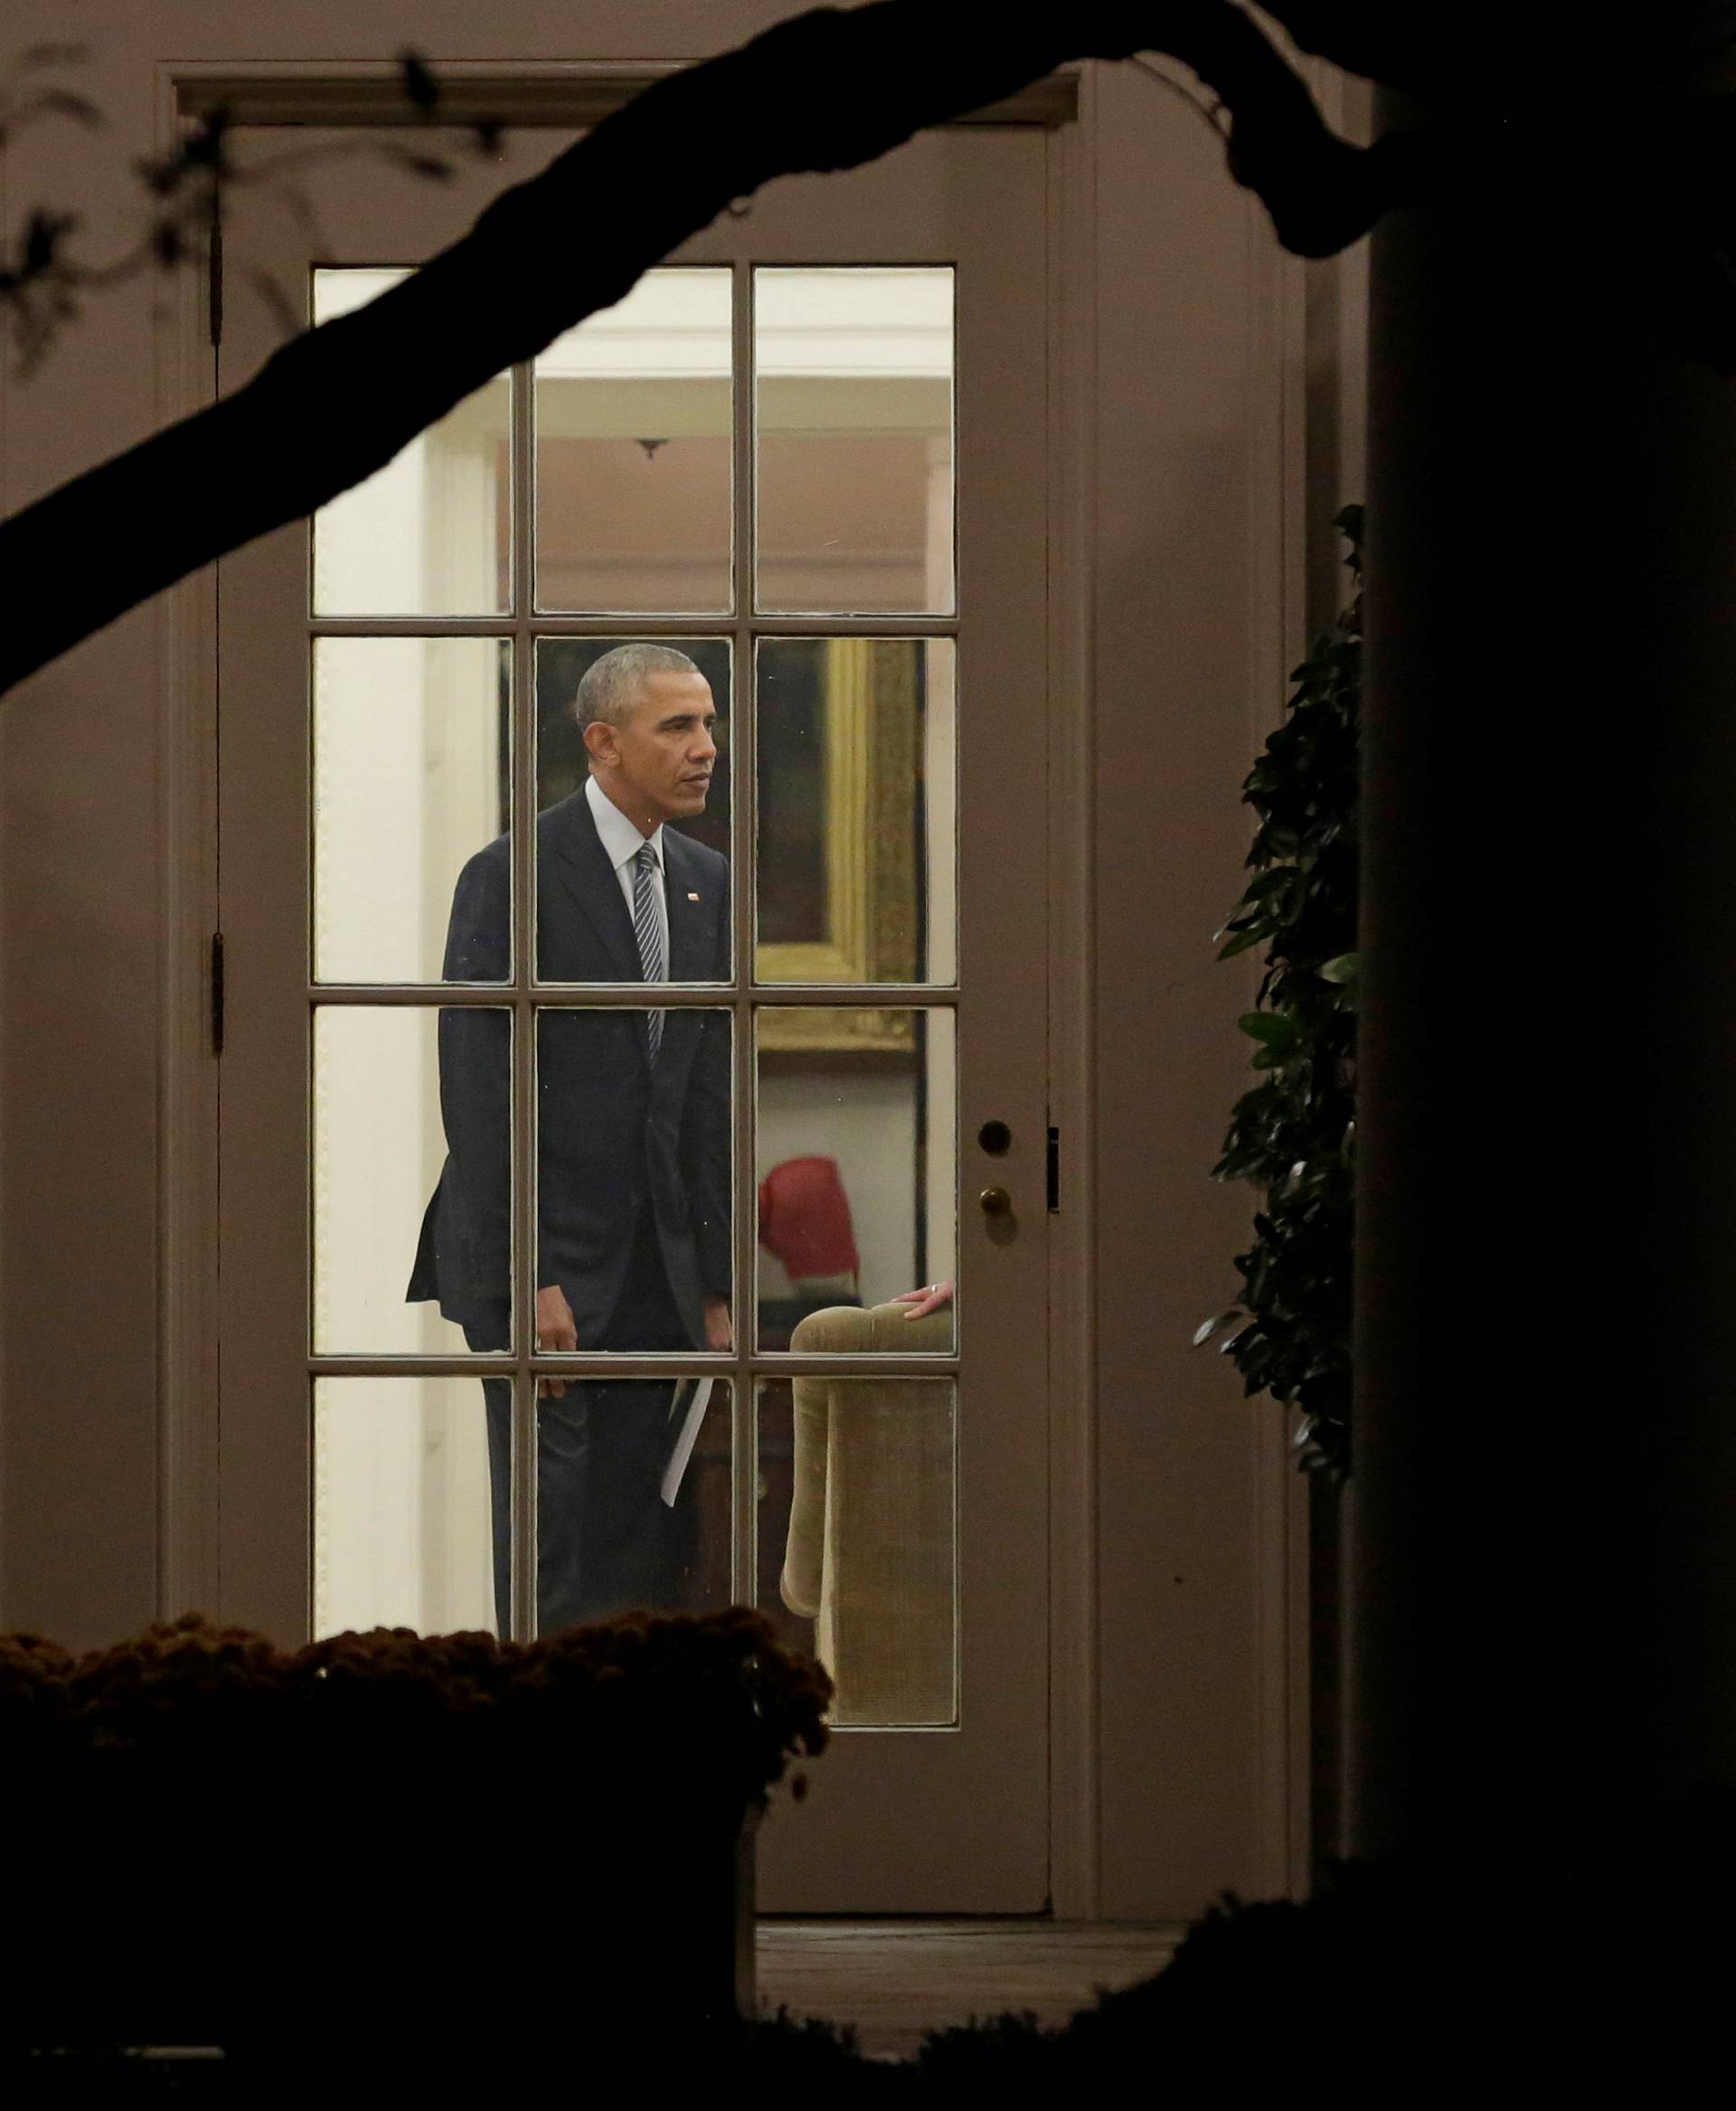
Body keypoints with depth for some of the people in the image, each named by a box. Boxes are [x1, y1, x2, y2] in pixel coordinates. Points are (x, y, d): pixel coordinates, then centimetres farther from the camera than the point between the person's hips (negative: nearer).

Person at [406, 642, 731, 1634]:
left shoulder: (708, 884, 11)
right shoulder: (515, 877, -9)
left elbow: (712, 1096, 13)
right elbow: (480, 1093, -12)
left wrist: (718, 1283, 8)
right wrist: (527, 1280, -17)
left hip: (659, 1270, 6)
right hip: (544, 1262, -6)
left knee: (653, 1544, 4)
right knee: (550, 1533, -4)